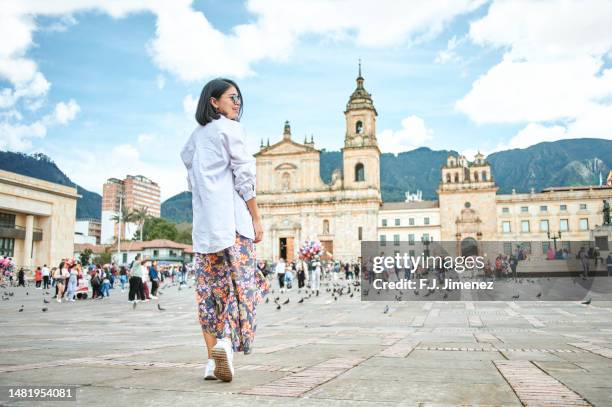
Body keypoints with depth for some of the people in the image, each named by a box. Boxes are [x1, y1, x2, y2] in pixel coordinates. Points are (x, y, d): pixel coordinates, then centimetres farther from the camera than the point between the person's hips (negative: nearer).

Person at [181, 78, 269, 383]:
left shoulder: (195, 137, 20)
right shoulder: (230, 129, 0)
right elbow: (244, 177, -7)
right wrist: (257, 219, -5)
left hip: (203, 224, 6)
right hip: (232, 219, -6)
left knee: (209, 288, 5)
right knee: (239, 284, -5)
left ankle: (213, 360, 5)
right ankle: (226, 341, -23)